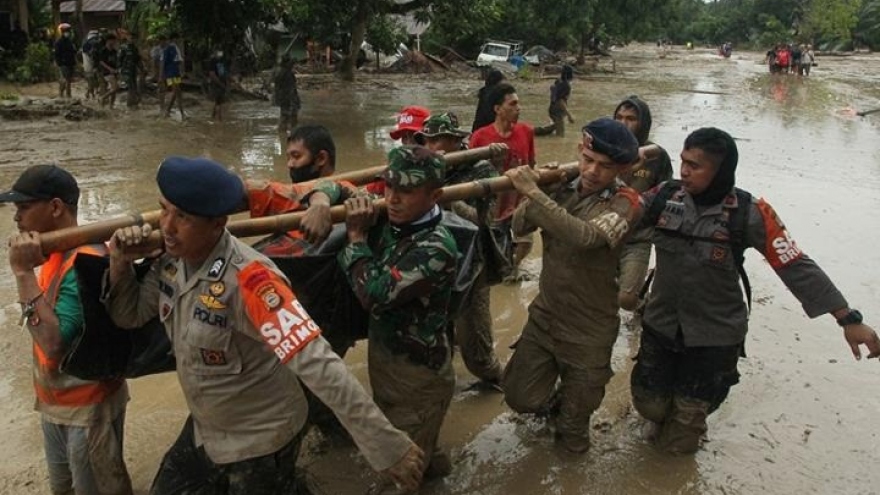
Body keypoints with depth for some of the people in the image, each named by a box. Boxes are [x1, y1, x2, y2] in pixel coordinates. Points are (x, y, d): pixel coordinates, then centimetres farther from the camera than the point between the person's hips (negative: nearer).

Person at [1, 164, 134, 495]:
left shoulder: (87, 262, -25)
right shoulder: (51, 252, 1)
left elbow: (55, 343, -32)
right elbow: (44, 333, 7)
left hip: (88, 406, -8)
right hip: (53, 400, 8)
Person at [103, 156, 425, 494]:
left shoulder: (246, 278, -31)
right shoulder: (171, 259, -7)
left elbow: (317, 364, -37)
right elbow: (128, 317, 8)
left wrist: (386, 444, -40)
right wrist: (120, 263, -12)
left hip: (260, 442, -7)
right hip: (202, 430, 8)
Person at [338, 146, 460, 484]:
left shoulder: (436, 247, -29)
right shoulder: (389, 219, -7)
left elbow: (375, 294, -34)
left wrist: (356, 236, -23)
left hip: (417, 374, -8)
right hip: (382, 356, 8)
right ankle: (430, 462, 57)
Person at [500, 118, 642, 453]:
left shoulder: (625, 202, -19)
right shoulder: (562, 186, -3)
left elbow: (585, 236, -37)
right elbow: (519, 227, -8)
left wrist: (534, 192, -39)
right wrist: (543, 187, -23)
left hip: (589, 329, -3)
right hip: (544, 315, 4)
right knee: (520, 397, 9)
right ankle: (553, 403, 41)